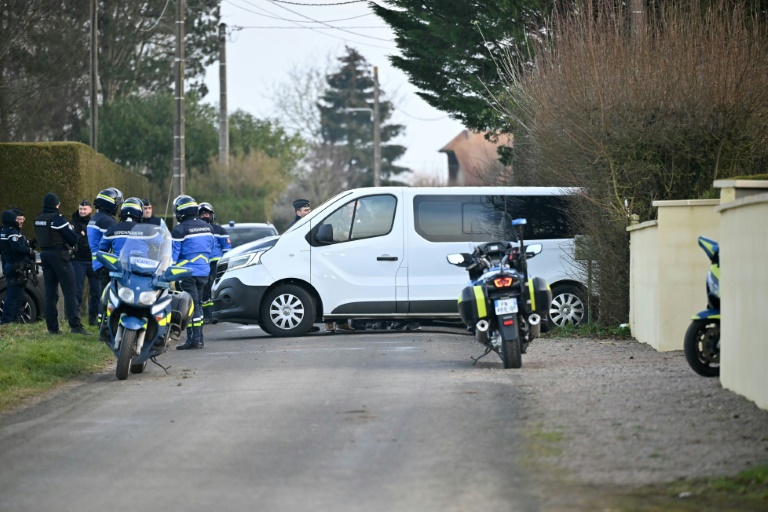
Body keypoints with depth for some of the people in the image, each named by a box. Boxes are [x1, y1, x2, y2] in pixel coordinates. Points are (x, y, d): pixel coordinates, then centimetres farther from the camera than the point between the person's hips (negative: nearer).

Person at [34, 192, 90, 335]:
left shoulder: (38, 220, 10)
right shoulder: (57, 219, -13)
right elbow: (73, 238, -13)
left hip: (45, 255, 7)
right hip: (60, 256, -7)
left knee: (50, 293, 7)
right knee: (69, 292, -9)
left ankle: (52, 327, 4)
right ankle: (75, 325, -17)